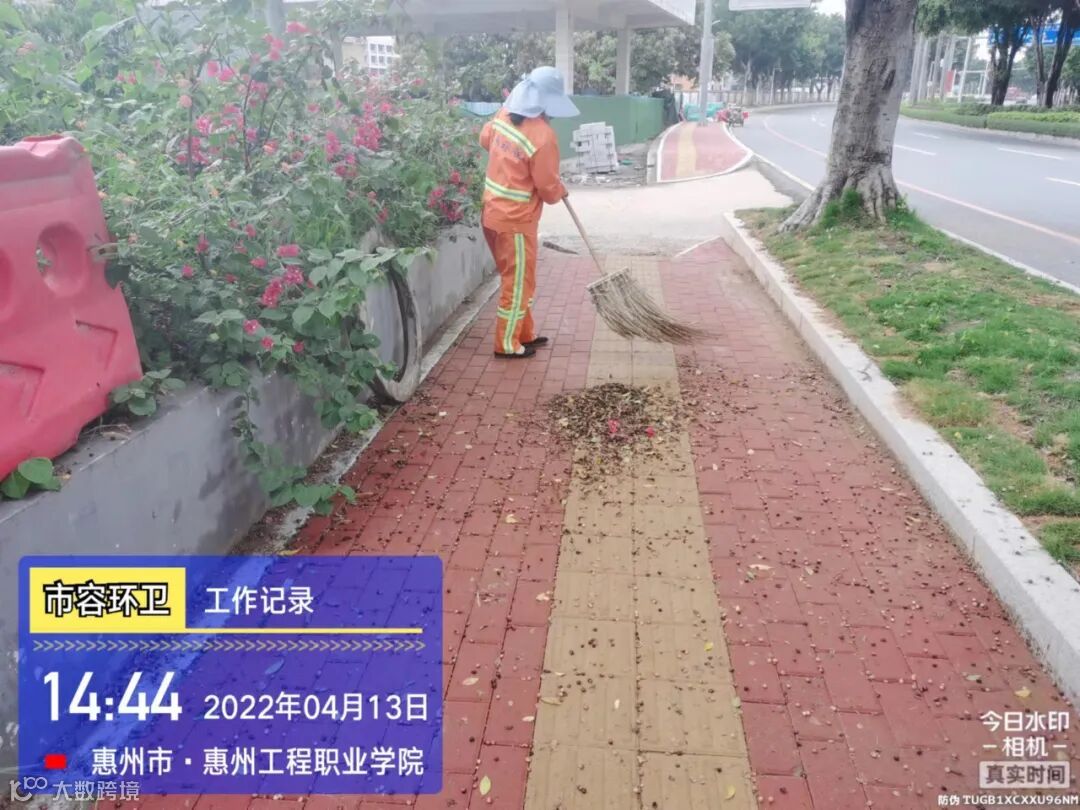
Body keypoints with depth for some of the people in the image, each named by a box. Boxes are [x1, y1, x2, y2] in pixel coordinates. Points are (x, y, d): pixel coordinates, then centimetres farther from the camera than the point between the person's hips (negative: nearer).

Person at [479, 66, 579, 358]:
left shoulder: (504, 115, 2)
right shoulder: (542, 136, -22)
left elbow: (485, 139, 22)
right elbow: (548, 187, -15)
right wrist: (560, 192, 6)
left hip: (495, 213, 9)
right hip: (516, 220, -9)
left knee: (517, 278, 19)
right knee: (518, 283, 4)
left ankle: (525, 334, 31)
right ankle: (508, 344, 14)